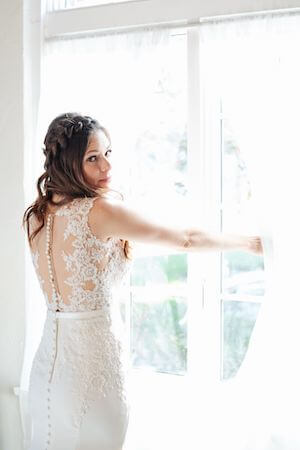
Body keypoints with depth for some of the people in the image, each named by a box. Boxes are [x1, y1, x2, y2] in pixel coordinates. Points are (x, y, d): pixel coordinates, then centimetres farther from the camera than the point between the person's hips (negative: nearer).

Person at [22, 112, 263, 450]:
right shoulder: (99, 210, -17)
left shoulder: (37, 214, 4)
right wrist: (252, 242, 2)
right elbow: (187, 239, -11)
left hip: (48, 362, 7)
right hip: (92, 360, -7)